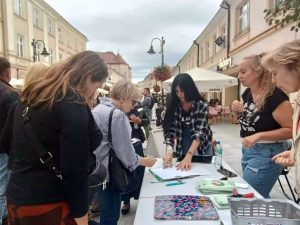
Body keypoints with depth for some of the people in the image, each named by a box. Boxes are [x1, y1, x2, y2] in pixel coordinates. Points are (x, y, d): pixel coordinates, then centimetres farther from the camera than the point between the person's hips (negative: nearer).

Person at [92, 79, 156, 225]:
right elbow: (124, 151, -19)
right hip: (106, 172, -10)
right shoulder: (117, 115, -21)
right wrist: (143, 161, -3)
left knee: (106, 213, 23)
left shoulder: (98, 109, 9)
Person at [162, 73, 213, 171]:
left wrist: (189, 156, -42)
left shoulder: (202, 105, -24)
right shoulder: (173, 106, -15)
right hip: (183, 145, 2)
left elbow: (200, 131, -31)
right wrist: (169, 151, -35)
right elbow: (170, 129, -18)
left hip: (202, 145, -2)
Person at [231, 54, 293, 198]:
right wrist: (238, 111, -3)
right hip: (247, 150, 8)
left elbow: (291, 130, -19)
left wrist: (259, 135, -28)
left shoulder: (275, 96, -20)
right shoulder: (247, 93, 4)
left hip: (267, 153, -8)